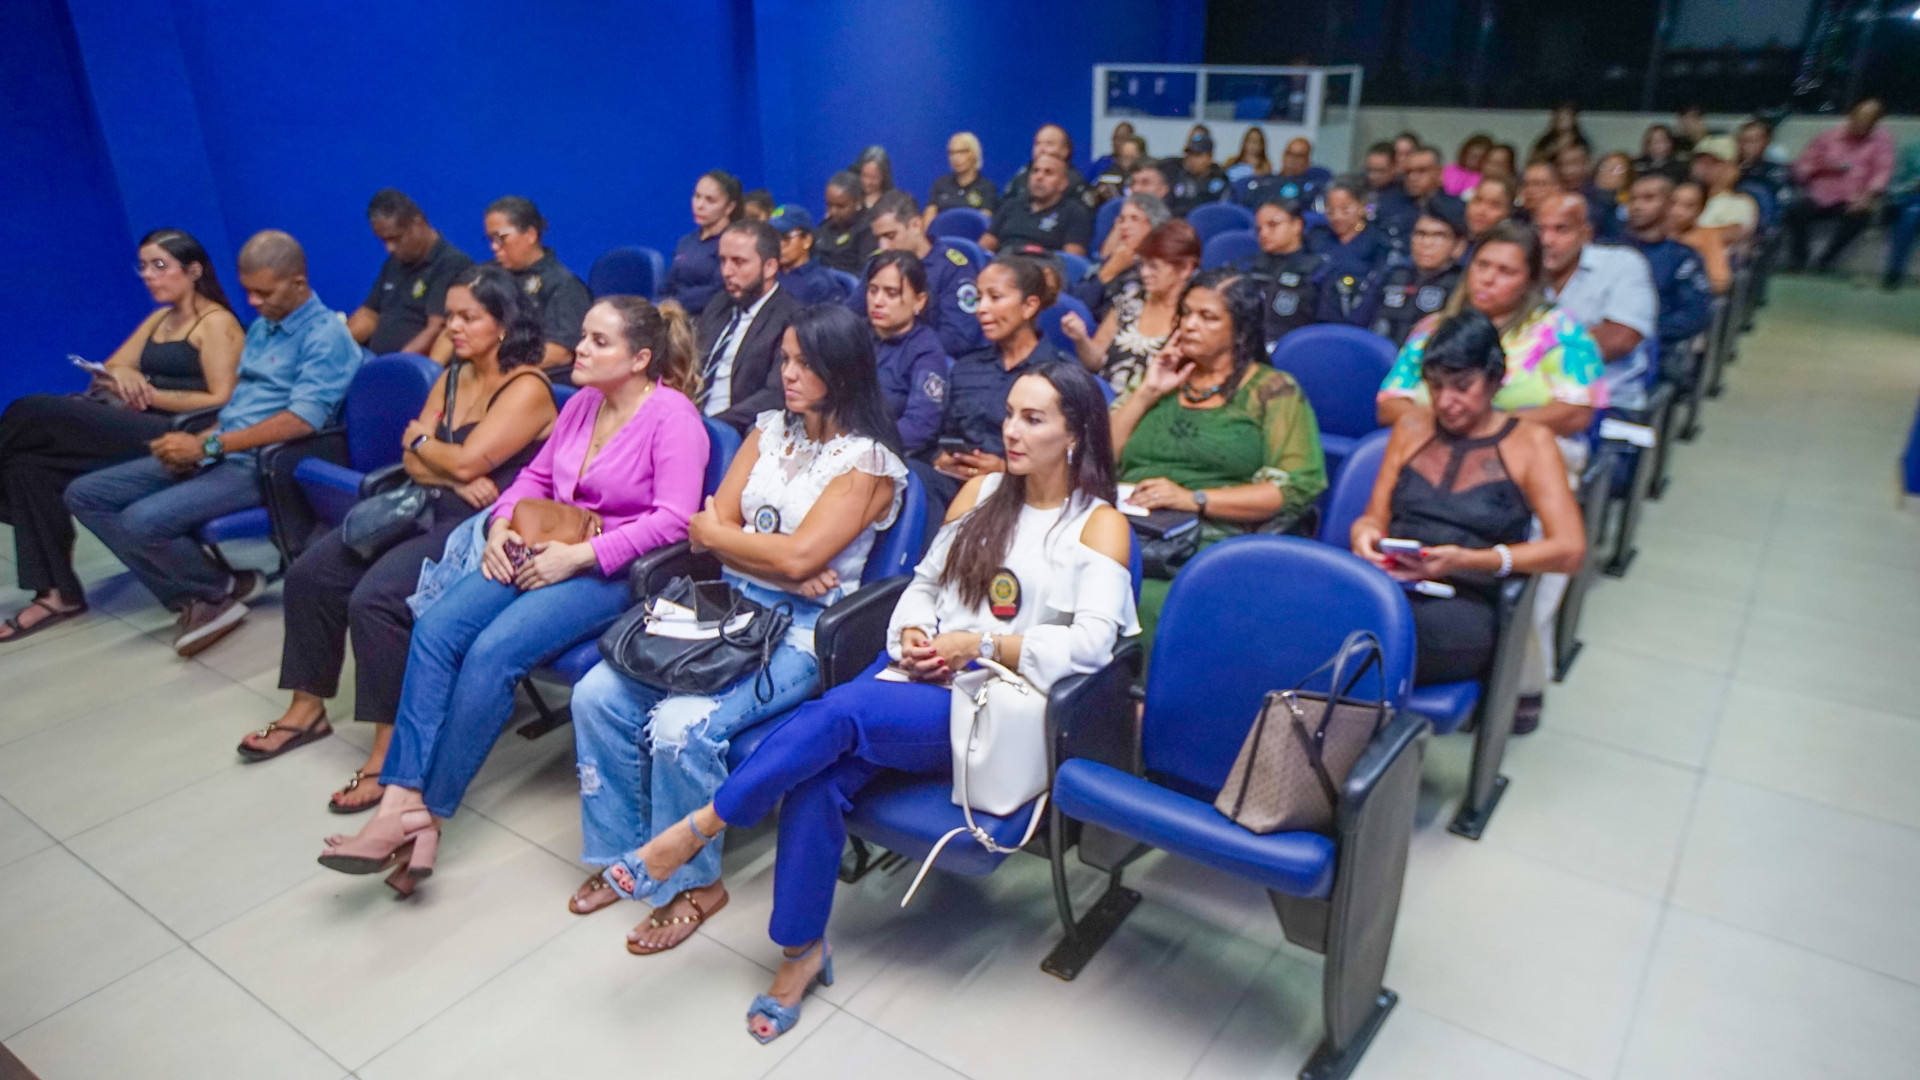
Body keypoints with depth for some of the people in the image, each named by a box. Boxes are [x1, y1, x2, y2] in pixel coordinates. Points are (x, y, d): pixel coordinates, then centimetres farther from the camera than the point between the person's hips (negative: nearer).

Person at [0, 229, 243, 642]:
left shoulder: (217, 324, -2)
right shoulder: (159, 318, 24)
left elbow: (221, 401, -12)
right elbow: (110, 371, 19)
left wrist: (150, 393, -12)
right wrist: (122, 376, -5)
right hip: (138, 430, 8)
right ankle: (58, 592, -15)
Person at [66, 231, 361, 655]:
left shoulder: (326, 336, -12)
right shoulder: (260, 327, 17)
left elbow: (302, 420, -23)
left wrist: (208, 446, -21)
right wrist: (199, 443, 0)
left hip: (263, 465, -10)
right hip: (219, 453, 10)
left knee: (142, 521, -27)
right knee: (85, 494, 2)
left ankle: (223, 590, 2)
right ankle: (190, 598, -3)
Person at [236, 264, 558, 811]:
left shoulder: (527, 388, -12)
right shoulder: (452, 378, 14)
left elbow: (469, 461, -19)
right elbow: (413, 463, 8)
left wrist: (421, 442, 1)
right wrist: (455, 479, -13)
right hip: (430, 512, 9)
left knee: (375, 598, -27)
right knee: (310, 572, 3)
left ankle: (389, 753, -17)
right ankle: (308, 708, 19)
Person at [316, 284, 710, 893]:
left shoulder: (672, 416, -11)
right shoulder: (582, 403, 13)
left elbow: (674, 519, -20)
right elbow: (535, 476, 23)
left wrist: (578, 555, -21)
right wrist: (501, 524, 2)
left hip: (616, 571, -7)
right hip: (546, 552, 8)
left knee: (493, 652, -26)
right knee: (436, 628, -16)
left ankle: (424, 812, -11)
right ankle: (401, 798, -17)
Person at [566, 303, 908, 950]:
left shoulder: (869, 461, -8)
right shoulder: (770, 430, 12)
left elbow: (799, 555, -17)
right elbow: (714, 525, 5)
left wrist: (715, 533, -2)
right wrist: (786, 572, -11)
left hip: (802, 629, -6)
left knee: (680, 726, -26)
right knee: (597, 695, -9)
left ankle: (692, 883, -1)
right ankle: (622, 855, 11)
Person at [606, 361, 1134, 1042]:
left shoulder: (1099, 525, -1)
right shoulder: (982, 492, 16)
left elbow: (1091, 642, -12)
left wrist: (979, 644, -15)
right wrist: (912, 632, -3)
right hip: (920, 676, 5)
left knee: (838, 712, -29)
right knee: (815, 780, -22)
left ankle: (700, 828, -14)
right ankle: (801, 949, -4)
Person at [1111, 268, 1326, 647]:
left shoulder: (1272, 391, 8)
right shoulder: (1165, 376, 22)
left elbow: (1300, 487, -4)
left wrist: (1195, 498, -12)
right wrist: (1147, 392, 7)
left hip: (1212, 540, -4)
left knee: (1148, 601, -34)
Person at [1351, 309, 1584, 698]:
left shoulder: (1530, 441, 10)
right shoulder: (1412, 428, 22)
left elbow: (1570, 550, 0)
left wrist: (1467, 559, -12)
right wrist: (1365, 534, -3)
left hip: (1465, 603, -3)